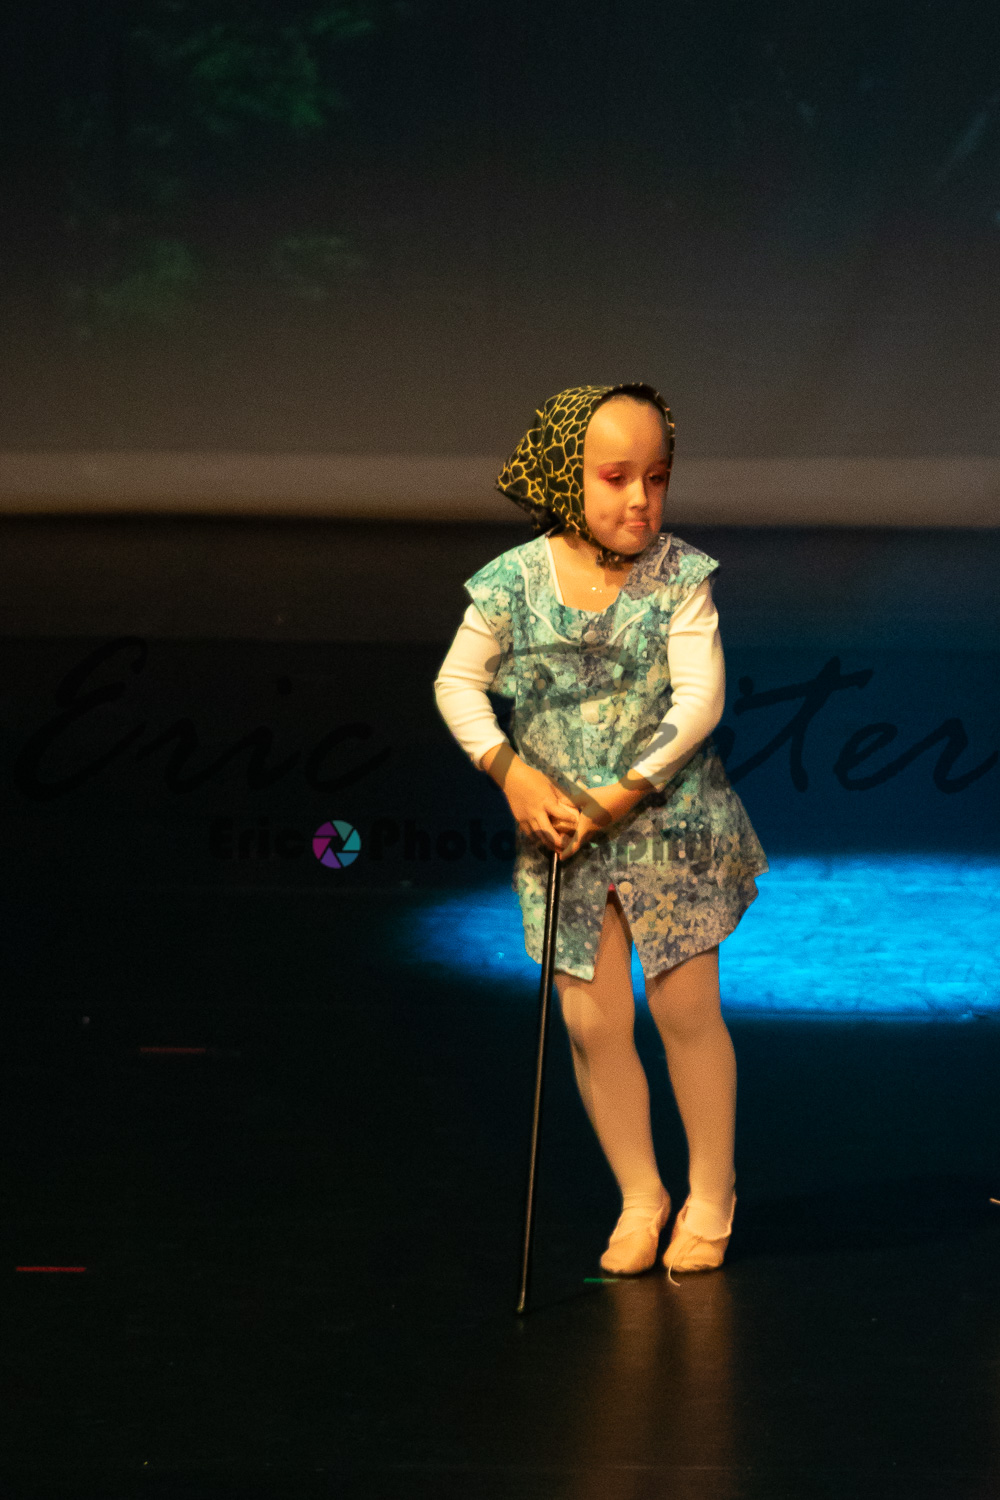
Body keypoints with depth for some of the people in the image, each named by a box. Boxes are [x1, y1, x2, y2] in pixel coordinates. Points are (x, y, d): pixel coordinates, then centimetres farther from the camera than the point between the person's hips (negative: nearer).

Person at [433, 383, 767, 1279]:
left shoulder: (679, 577, -11)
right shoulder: (515, 583, -7)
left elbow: (701, 700, -16)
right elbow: (457, 684, 3)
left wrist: (627, 794, -20)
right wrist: (512, 775, -8)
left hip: (670, 824, -1)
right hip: (562, 835, 1)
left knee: (685, 1006, 3)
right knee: (593, 1022, 2)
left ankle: (711, 1191, 23)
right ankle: (640, 1196, 21)